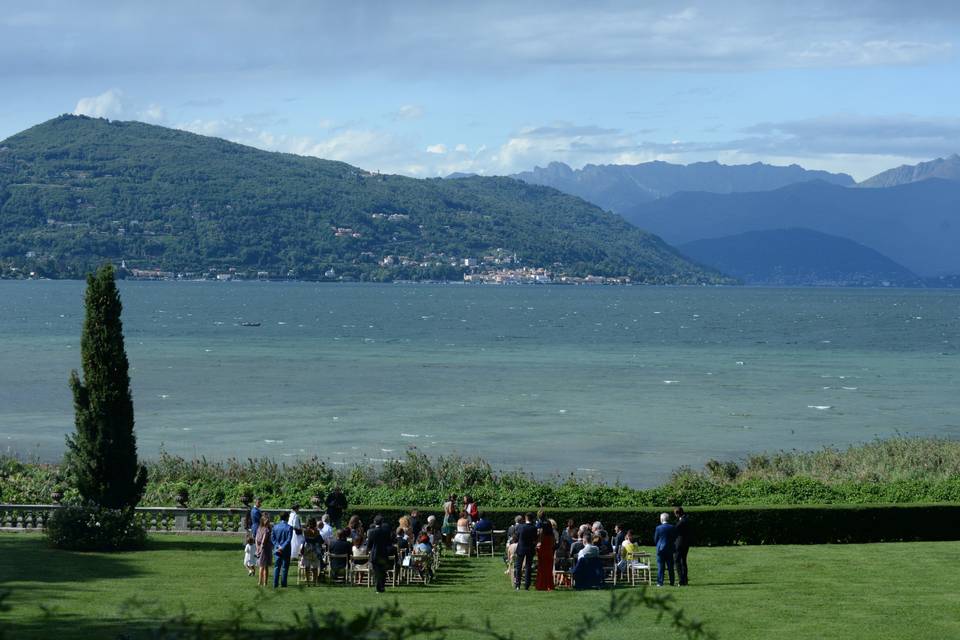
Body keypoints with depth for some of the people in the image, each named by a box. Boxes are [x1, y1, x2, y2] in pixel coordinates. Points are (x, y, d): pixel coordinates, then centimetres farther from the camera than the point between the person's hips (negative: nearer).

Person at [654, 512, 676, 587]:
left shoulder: (658, 528, -8)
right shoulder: (672, 528, -3)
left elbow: (655, 539, 0)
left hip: (660, 549, -2)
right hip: (670, 550, 2)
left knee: (660, 566, 2)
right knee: (670, 567, 8)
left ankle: (660, 582, -1)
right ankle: (672, 582, 9)